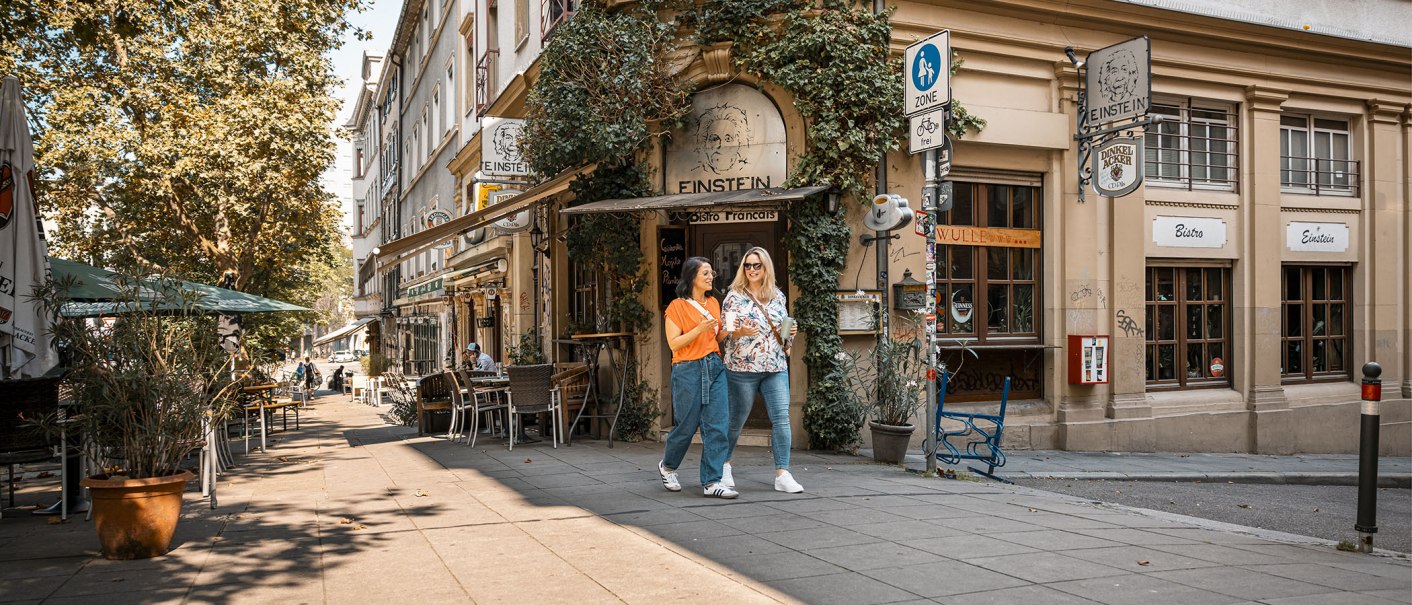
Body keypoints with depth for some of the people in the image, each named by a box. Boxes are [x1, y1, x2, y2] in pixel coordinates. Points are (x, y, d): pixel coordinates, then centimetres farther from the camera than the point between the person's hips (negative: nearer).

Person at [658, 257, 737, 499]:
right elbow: (674, 343, -9)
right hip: (688, 370, -5)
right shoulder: (677, 307, -5)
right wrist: (699, 329, -19)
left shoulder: (713, 303, 13)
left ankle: (711, 482, 1)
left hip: (715, 367, 5)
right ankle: (667, 466, 31)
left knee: (717, 425, -4)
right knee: (687, 425, 4)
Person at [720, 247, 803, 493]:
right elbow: (724, 332, -5)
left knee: (781, 418, -6)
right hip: (742, 368, -3)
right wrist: (740, 331, -25)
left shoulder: (778, 296, 11)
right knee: (737, 420, 7)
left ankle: (782, 474, -2)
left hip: (776, 368, 3)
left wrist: (790, 333, -1)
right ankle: (724, 465, 29)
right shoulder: (735, 296, -1)